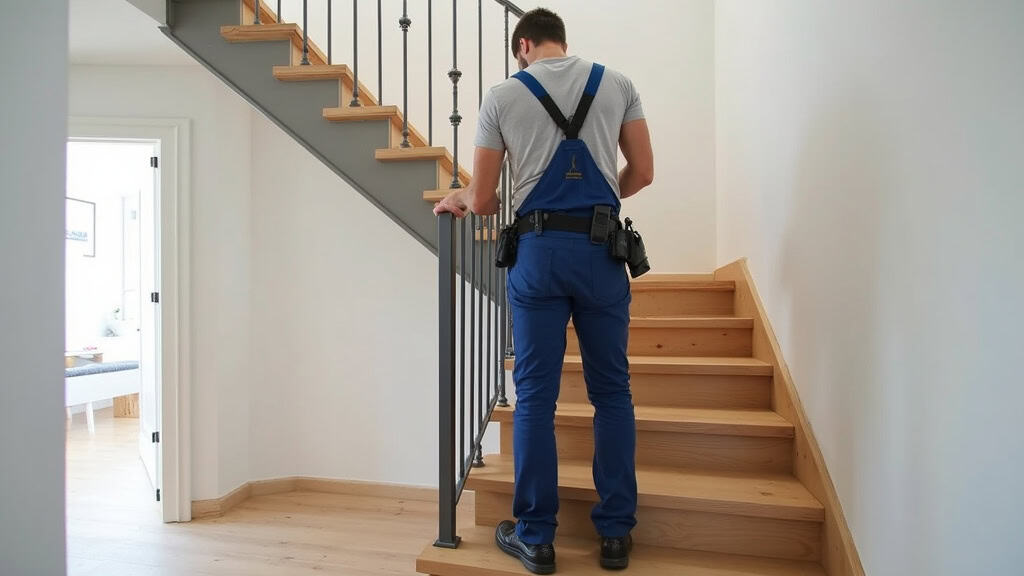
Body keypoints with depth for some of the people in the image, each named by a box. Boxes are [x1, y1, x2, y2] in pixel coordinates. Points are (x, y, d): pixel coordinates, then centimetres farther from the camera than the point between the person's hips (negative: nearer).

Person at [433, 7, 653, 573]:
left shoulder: (502, 96, 5)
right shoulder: (617, 83, 10)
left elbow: (482, 201, 3)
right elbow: (642, 173, 10)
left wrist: (453, 200, 26)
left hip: (538, 249, -1)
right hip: (601, 249, 2)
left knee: (535, 395, 6)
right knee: (611, 392, 10)